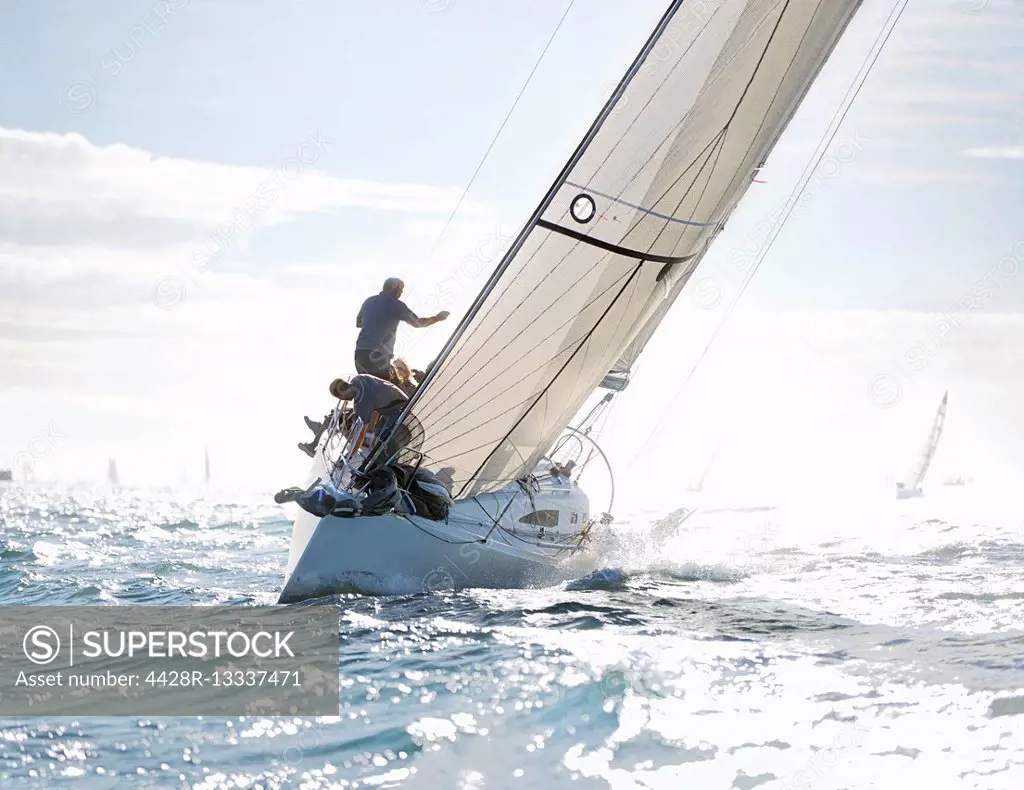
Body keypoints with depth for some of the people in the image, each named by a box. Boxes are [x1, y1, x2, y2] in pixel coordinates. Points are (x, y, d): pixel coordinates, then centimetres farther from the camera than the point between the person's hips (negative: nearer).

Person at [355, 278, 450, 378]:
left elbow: (358, 323, 32)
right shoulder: (395, 304, -1)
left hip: (359, 352, 7)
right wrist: (437, 318, 21)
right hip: (377, 355, -7)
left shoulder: (369, 301, 17)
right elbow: (418, 323, 7)